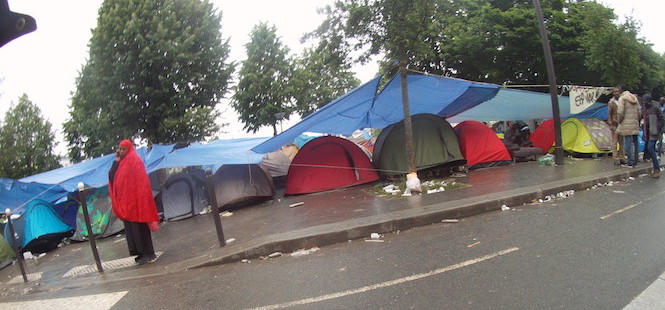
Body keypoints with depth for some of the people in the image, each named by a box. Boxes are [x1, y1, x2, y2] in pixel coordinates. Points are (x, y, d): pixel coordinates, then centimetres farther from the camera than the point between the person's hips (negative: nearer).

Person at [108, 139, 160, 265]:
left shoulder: (135, 161, -8)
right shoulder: (121, 163, 16)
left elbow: (141, 182, -13)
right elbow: (111, 177, 5)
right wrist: (117, 161, 1)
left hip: (135, 200, -8)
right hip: (125, 202, 8)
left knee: (139, 227, -5)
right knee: (130, 228, 10)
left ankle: (148, 254, 1)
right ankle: (142, 253, 17)